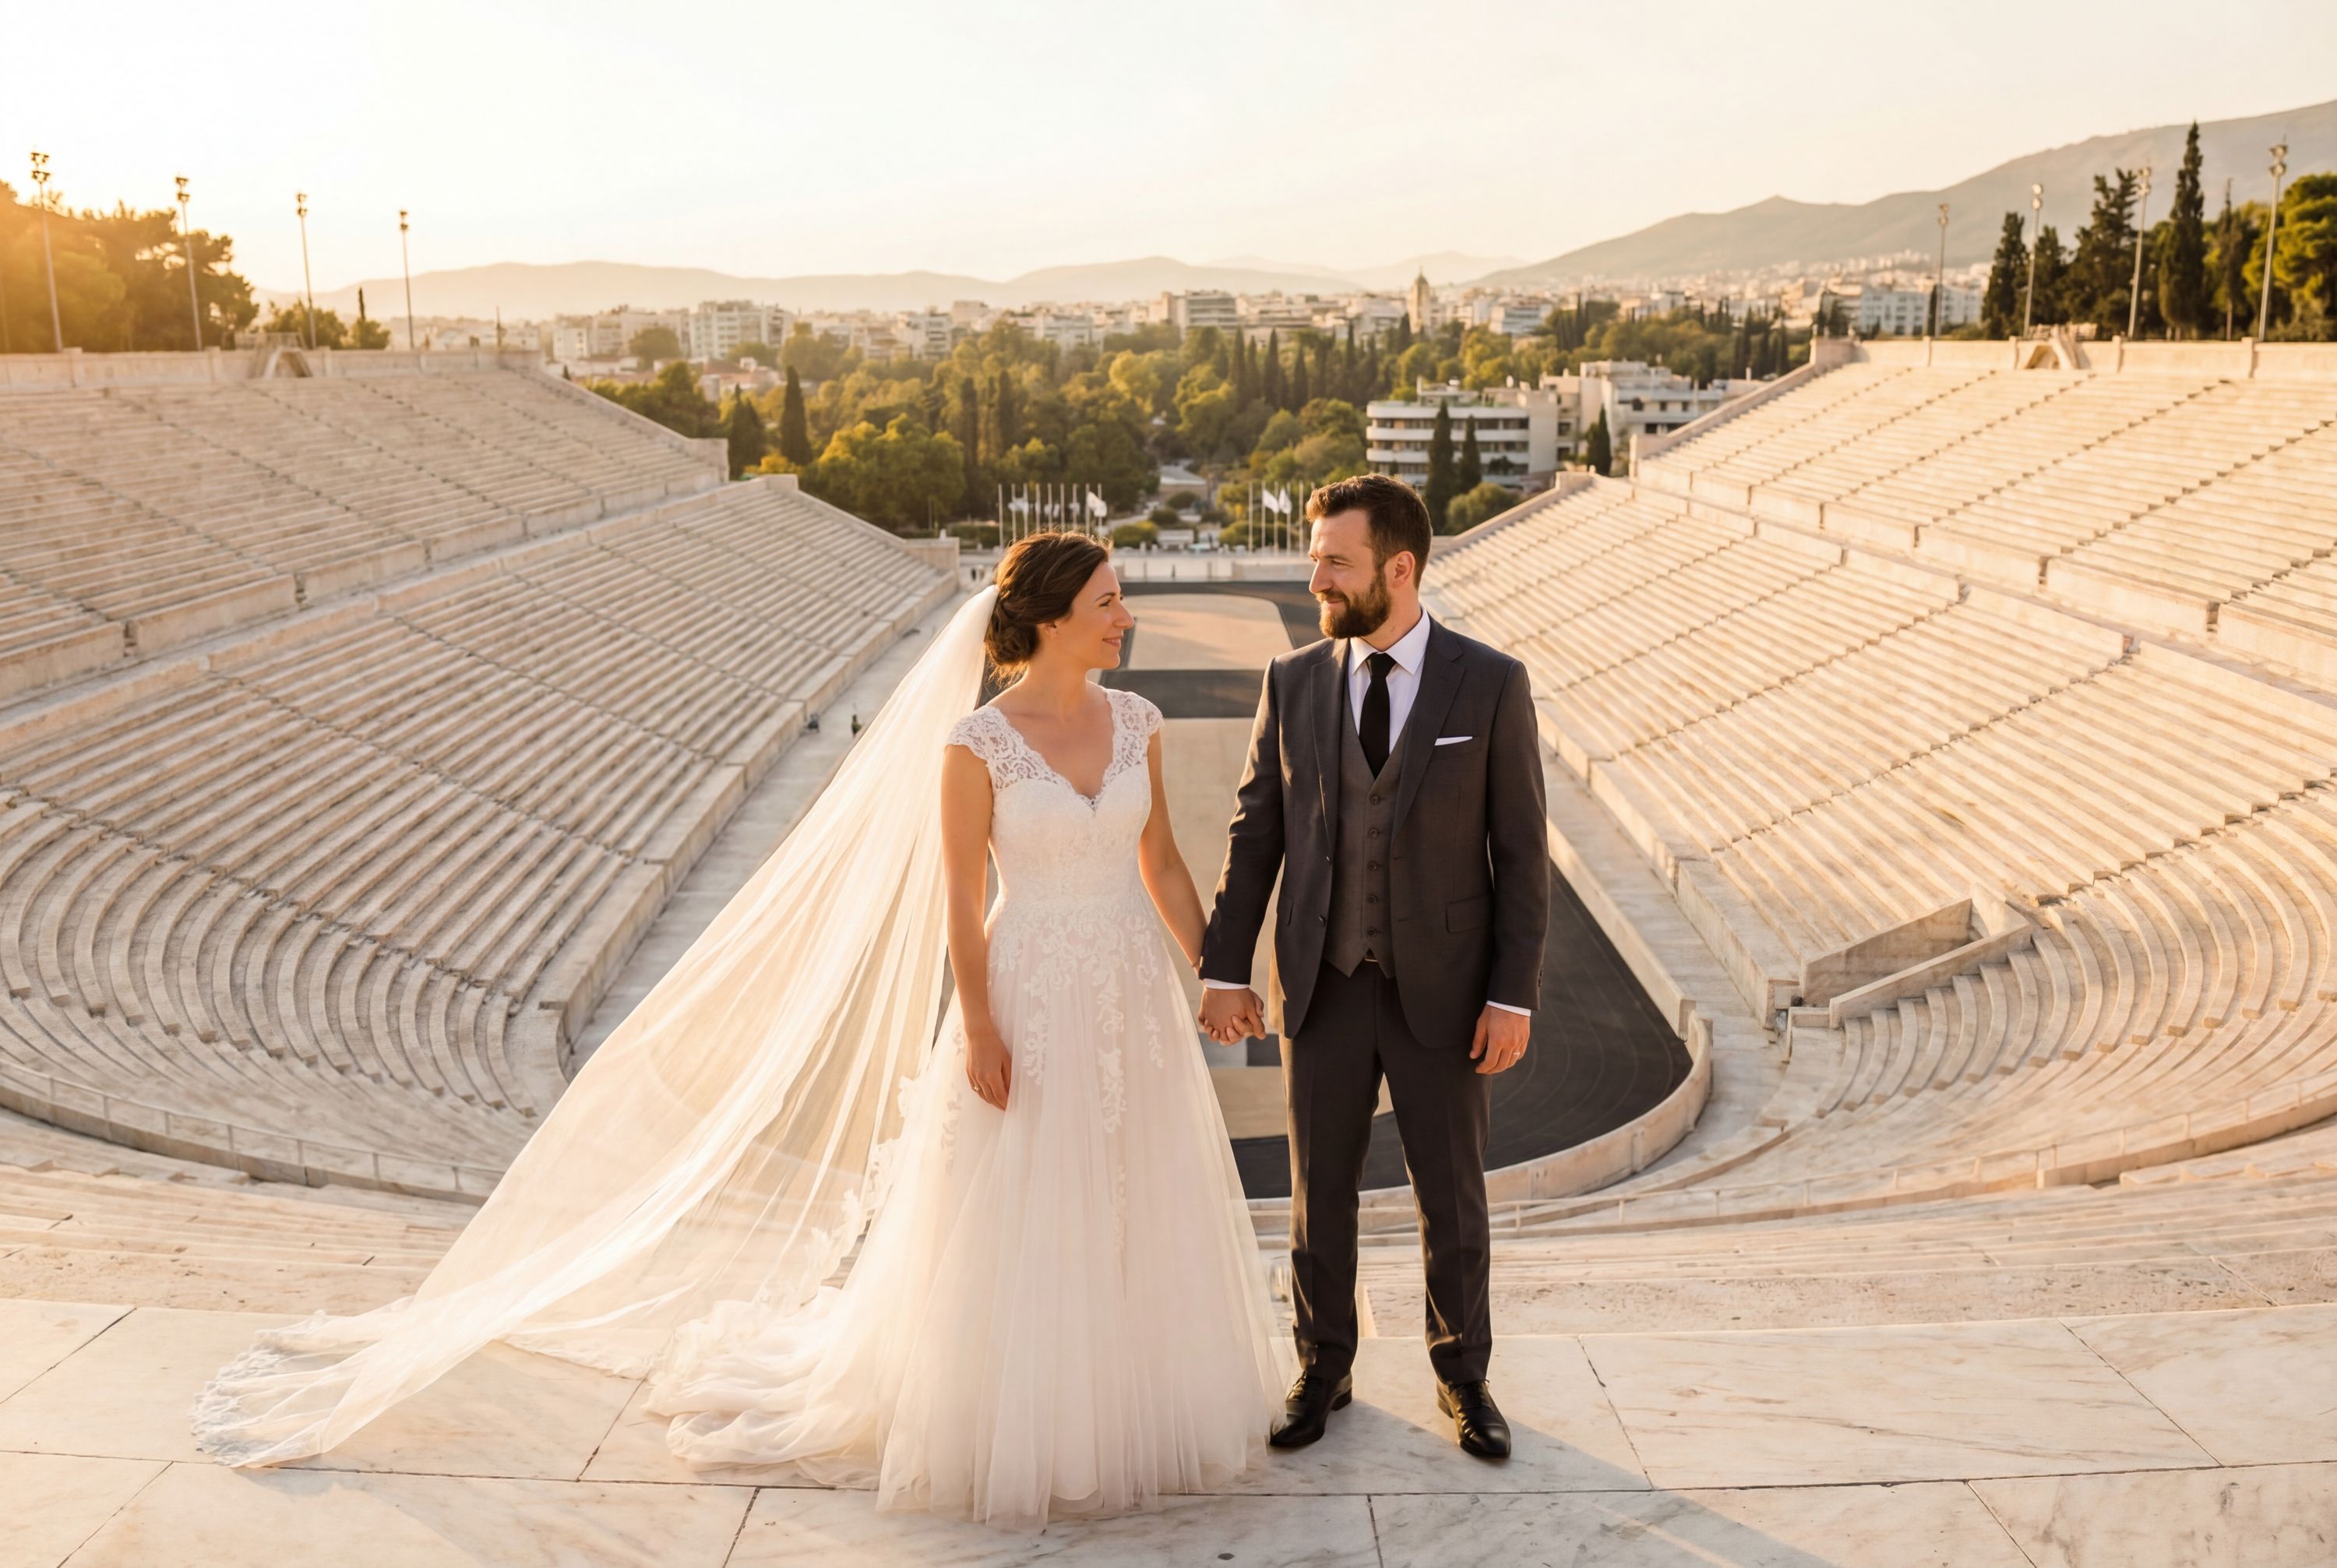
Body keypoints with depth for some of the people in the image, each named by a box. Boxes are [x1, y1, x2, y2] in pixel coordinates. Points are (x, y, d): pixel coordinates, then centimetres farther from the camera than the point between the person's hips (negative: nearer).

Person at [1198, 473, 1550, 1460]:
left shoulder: (1491, 686, -8)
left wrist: (1514, 996, -10)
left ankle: (1463, 1377, 33)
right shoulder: (1293, 683, -1)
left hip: (1441, 990, -2)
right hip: (1323, 987, 2)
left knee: (1453, 1200, 11)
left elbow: (1520, 853, -7)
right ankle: (1323, 1372, 32)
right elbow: (1256, 836, 1)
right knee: (1320, 1194, 12)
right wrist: (1224, 970, -3)